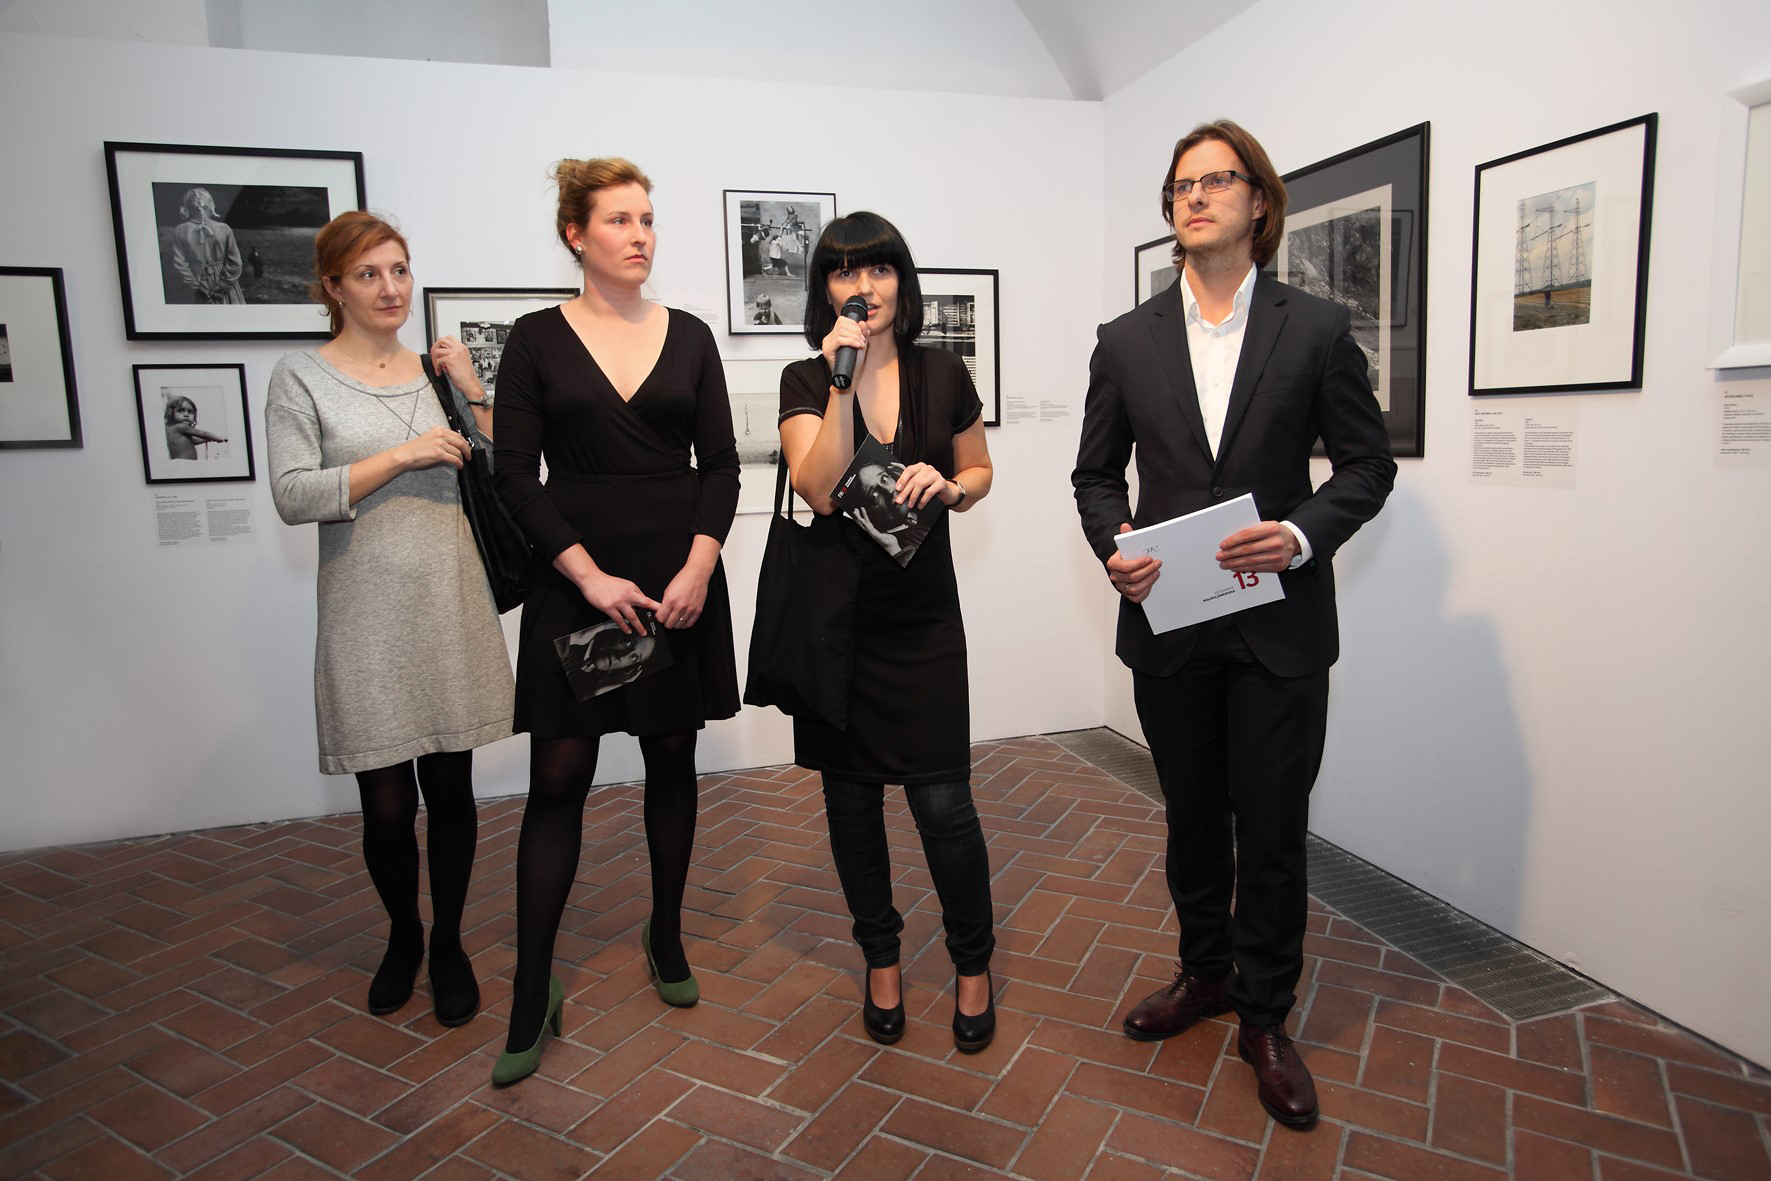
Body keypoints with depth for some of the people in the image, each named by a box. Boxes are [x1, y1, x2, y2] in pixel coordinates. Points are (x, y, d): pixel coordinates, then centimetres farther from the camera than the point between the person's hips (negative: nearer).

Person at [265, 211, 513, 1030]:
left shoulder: (435, 370, 10)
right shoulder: (301, 378, 1)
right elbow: (293, 496, -10)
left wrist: (472, 394, -2)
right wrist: (403, 455, -14)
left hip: (450, 605, 3)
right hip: (368, 615, -2)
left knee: (451, 791, 8)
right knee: (387, 805, 3)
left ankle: (449, 944, 28)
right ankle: (403, 937, 31)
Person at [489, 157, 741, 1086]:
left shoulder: (688, 337, 7)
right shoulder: (537, 339, 1)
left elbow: (720, 462, 4)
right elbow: (516, 475, -4)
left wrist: (698, 566, -10)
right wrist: (590, 575, -14)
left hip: (680, 573, 2)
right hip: (576, 579, -2)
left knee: (671, 758, 11)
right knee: (558, 778, -2)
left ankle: (666, 935, 31)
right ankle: (534, 994, 10)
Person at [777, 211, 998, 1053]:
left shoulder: (943, 375, 2)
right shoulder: (805, 381, -2)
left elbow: (980, 473, 13)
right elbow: (820, 488, -17)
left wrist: (947, 486, -8)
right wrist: (843, 381, -21)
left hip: (923, 613, 0)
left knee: (942, 799, -4)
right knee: (852, 799, 10)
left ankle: (973, 966, 20)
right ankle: (881, 961, 31)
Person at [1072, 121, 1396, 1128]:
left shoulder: (1317, 329, -1)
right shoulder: (1127, 340, 5)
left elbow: (1368, 465, 2)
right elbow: (1097, 471, 9)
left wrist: (1302, 534, -16)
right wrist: (1115, 543, -10)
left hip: (1279, 623, -2)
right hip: (1168, 623, 2)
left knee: (1273, 830, 6)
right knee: (1192, 816, 17)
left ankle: (1266, 1018, 27)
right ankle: (1206, 971, 39)